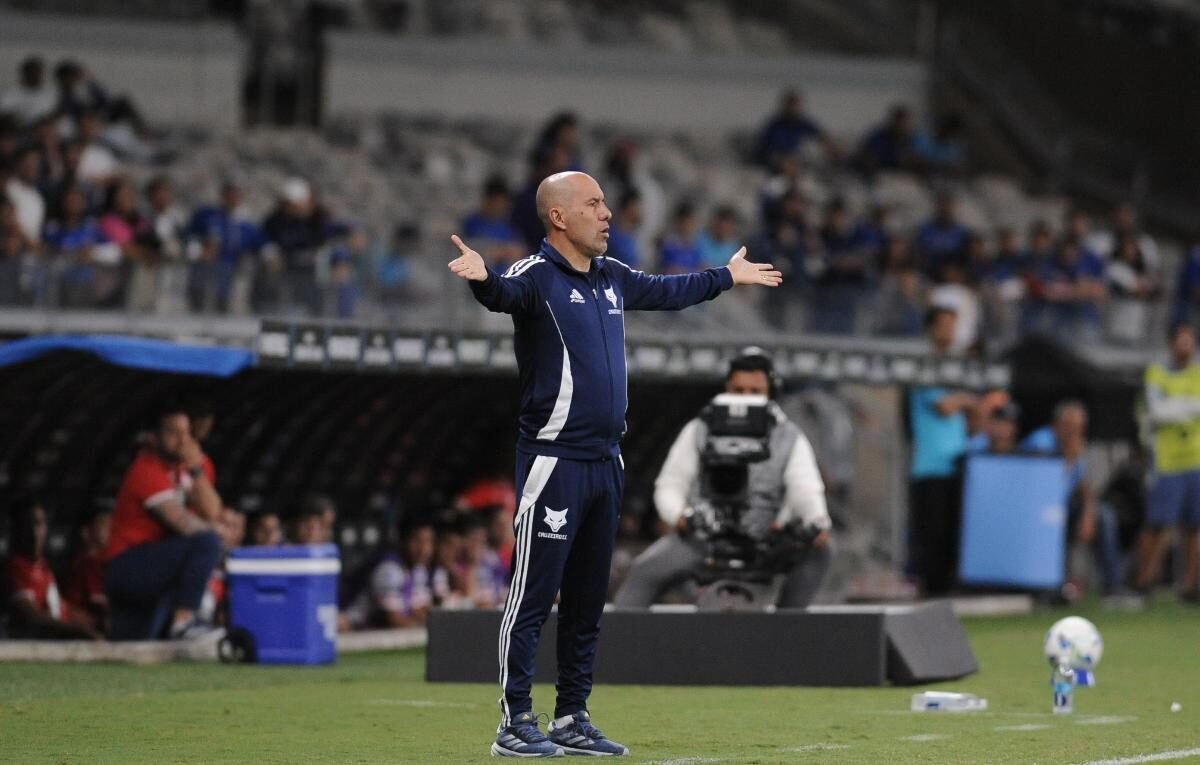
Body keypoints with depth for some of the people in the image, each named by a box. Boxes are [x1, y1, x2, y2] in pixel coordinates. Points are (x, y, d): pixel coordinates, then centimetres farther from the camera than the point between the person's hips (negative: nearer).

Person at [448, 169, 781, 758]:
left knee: (587, 599, 13)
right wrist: (482, 279, -57)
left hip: (605, 462, 8)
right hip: (553, 461, -8)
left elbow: (669, 291, 32)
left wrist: (727, 276, 44)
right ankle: (514, 725, -4)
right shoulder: (536, 276, -11)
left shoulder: (613, 278, 13)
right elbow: (504, 295, -34)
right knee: (533, 596, -6)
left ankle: (572, 720, 20)